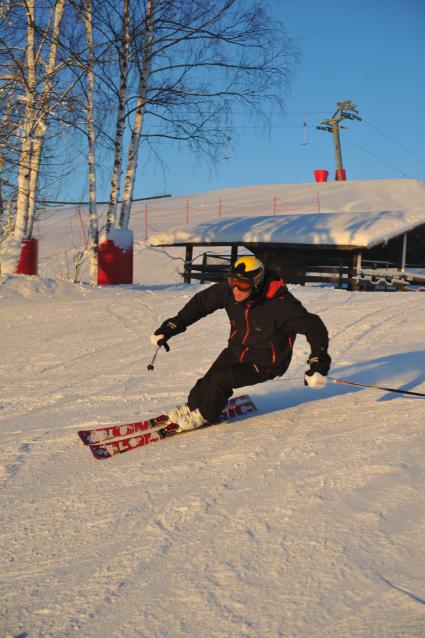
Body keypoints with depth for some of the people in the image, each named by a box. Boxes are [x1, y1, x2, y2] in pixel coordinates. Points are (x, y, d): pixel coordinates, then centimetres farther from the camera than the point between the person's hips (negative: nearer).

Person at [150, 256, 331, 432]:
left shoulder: (281, 304, -33)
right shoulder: (229, 290, -17)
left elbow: (313, 326, -28)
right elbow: (201, 302, -4)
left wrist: (319, 363, -38)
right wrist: (171, 327, -7)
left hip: (265, 364, -5)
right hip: (236, 350, 5)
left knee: (221, 380, -19)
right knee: (208, 380, -5)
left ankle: (204, 415, 9)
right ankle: (191, 407, 27)